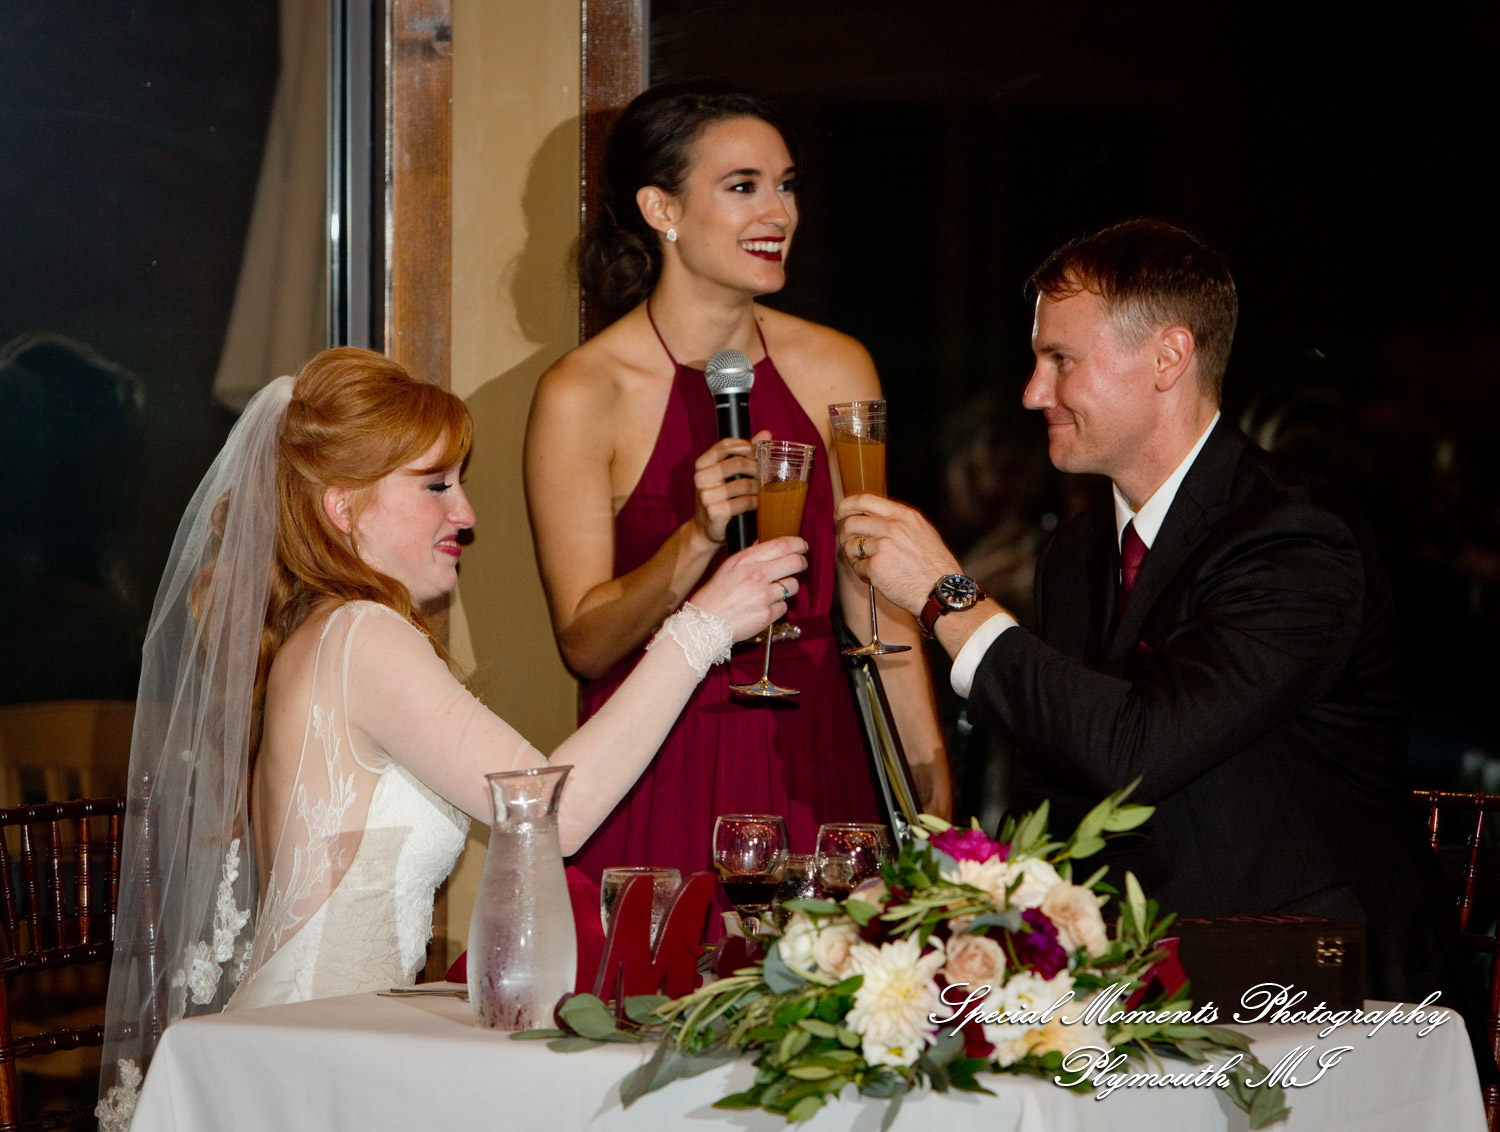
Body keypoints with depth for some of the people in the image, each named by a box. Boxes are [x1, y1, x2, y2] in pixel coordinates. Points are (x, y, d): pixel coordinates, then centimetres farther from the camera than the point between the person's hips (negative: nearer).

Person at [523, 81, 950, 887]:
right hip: (660, 783, -3)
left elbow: (874, 599, 8)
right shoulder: (580, 396, -8)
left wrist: (931, 780, 2)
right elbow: (584, 644, -8)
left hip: (812, 763, 3)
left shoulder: (836, 370, 3)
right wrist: (699, 539, -23)